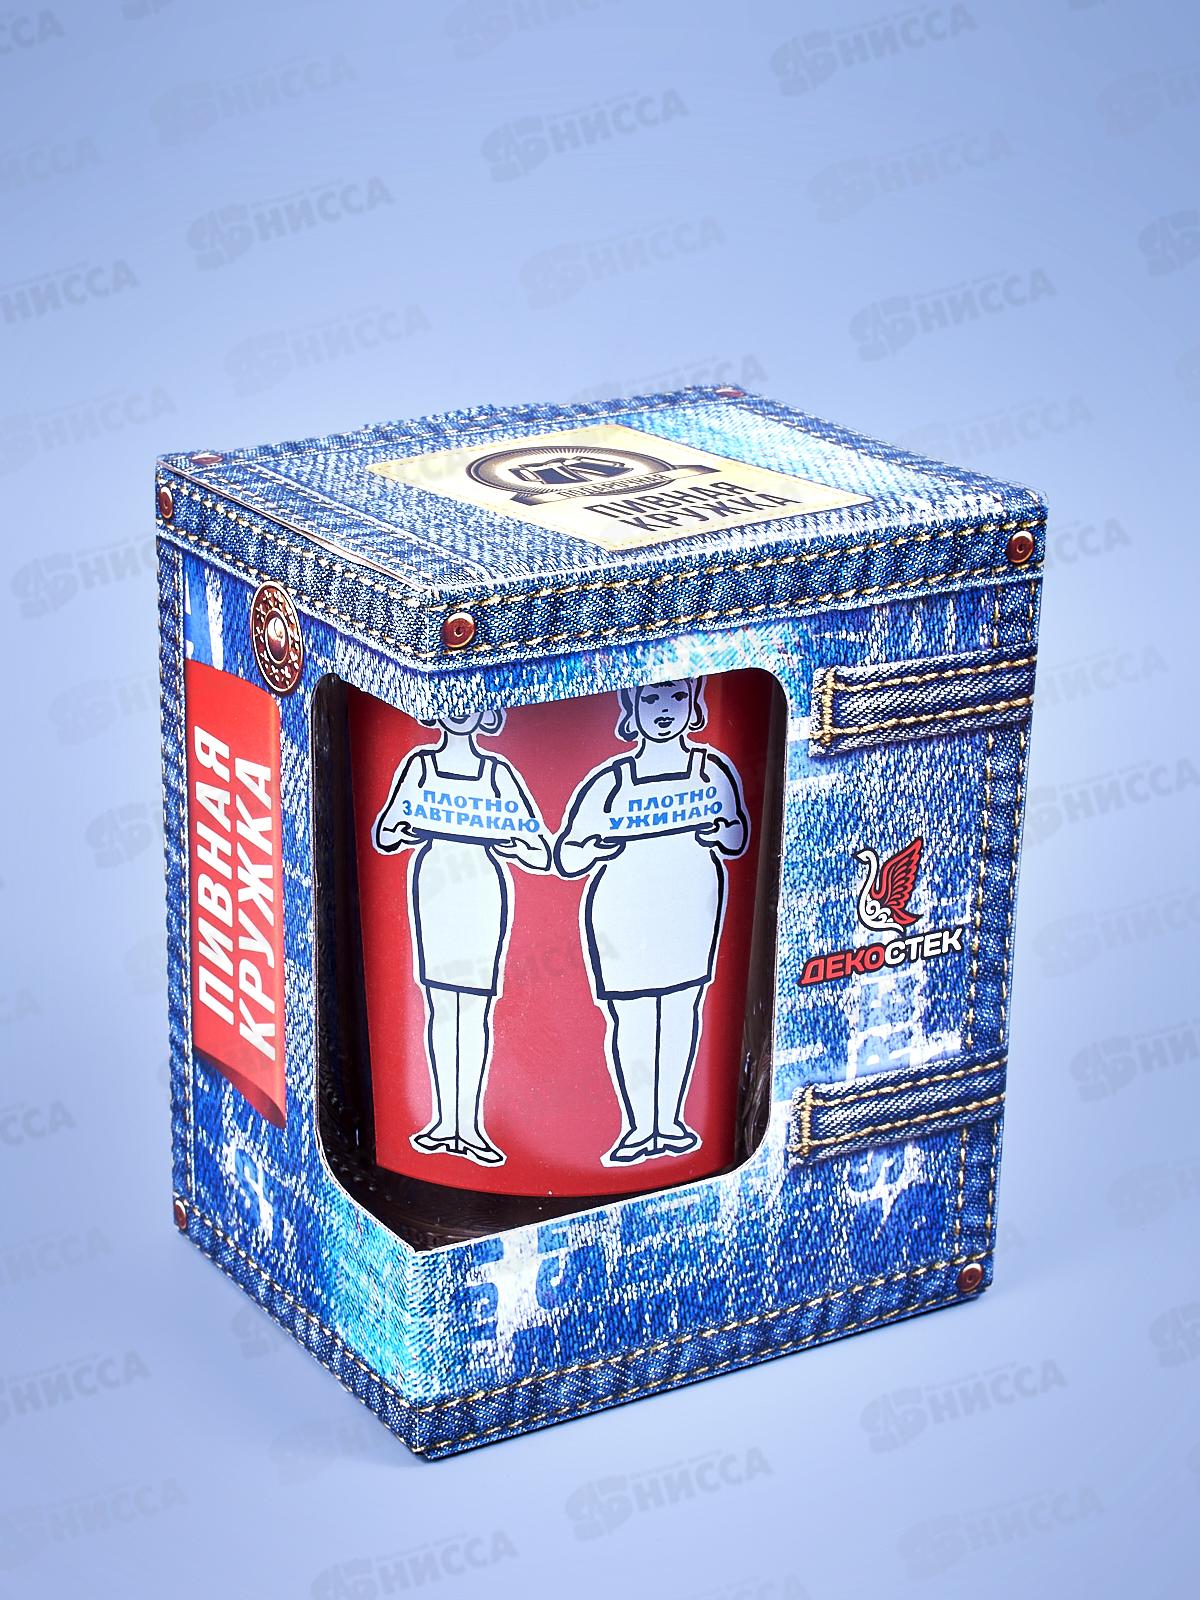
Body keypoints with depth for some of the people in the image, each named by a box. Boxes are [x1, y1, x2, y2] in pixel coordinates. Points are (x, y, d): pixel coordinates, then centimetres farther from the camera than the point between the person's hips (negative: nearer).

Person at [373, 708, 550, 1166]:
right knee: (439, 1003, 4)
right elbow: (384, 834, 7)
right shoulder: (419, 764, 7)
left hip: (483, 890, -1)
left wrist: (515, 848, -19)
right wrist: (403, 835, -12)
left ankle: (469, 1122, 2)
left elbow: (541, 854, 0)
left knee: (475, 1006, -2)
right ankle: (444, 1120, 11)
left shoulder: (498, 772, 2)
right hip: (433, 882, 2)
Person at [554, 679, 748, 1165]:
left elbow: (738, 840, 10)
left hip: (693, 901, 2)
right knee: (631, 1018, 0)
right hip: (623, 908, -2)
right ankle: (640, 1126, 14)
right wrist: (596, 849, -25)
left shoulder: (714, 769, -1)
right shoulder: (611, 782, -9)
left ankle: (669, 1120, 22)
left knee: (683, 1006, 8)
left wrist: (718, 833, -10)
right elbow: (566, 859, -6)